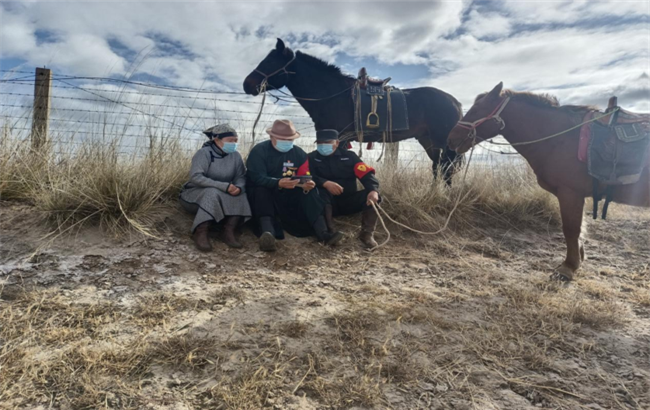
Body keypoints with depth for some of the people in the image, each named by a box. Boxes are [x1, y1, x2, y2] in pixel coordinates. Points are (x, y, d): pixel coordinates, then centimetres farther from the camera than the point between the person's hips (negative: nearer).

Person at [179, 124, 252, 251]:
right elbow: (196, 177, -31)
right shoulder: (204, 153, -19)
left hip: (223, 199, 5)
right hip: (195, 195, -4)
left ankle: (229, 232, -26)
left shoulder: (235, 155, -3)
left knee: (239, 195, -23)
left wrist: (238, 187, -31)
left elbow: (241, 177, -6)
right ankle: (200, 232, -33)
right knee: (213, 193, -36)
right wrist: (224, 186, -36)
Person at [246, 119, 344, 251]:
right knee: (261, 190, -36)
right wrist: (278, 183, -43)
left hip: (288, 195, 4)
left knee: (309, 192, -21)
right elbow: (256, 178, -25)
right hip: (264, 193, -3)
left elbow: (305, 177, -4)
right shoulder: (259, 151, -13)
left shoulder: (299, 153, 1)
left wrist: (307, 184, -31)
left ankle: (322, 232, -36)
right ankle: (267, 232, -58)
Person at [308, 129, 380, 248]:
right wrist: (325, 183, -34)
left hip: (349, 201, 2)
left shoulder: (349, 156, 3)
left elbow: (366, 174, -10)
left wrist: (373, 190, -31)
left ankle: (367, 234, -16)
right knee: (320, 192, -33)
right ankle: (329, 232, -27)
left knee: (371, 195, -21)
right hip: (327, 203, -1)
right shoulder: (312, 158, 1)